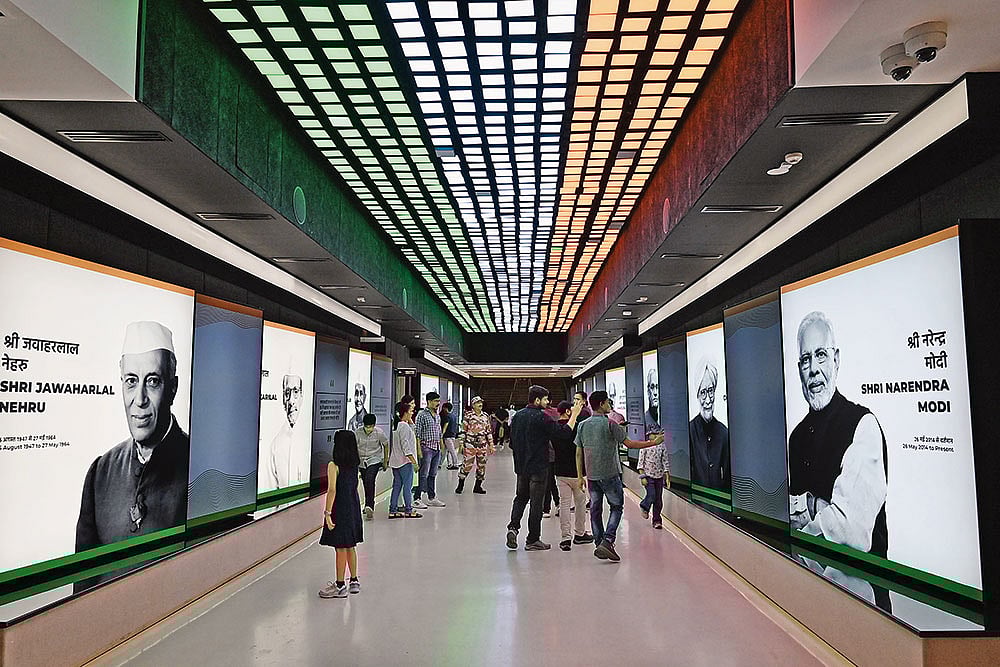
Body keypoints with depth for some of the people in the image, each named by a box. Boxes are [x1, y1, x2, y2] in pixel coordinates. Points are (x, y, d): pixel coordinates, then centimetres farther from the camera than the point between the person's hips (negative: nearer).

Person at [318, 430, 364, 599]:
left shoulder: (334, 466, -16)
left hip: (339, 509, -7)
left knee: (340, 548, 1)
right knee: (351, 546, 16)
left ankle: (340, 586, 9)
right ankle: (354, 581, 24)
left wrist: (328, 513, -17)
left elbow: (332, 490, -19)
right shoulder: (355, 464, 4)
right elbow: (353, 486, 9)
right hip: (353, 507, 7)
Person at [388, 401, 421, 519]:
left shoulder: (397, 425, 13)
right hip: (405, 461, -9)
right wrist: (412, 459, -18)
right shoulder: (404, 426, -16)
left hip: (395, 461, 9)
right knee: (407, 486, -1)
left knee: (397, 486, 11)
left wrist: (410, 421, 13)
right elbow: (405, 445, -20)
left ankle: (393, 510, 13)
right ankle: (408, 510, 5)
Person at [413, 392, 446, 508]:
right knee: (424, 474, -8)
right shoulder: (422, 415, -8)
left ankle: (431, 498, 20)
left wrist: (441, 447, 17)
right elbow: (417, 434, -11)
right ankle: (417, 499, -4)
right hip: (427, 447, -7)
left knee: (433, 474, 12)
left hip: (437, 448, 7)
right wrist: (419, 450, -16)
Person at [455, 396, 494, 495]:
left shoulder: (486, 416, 9)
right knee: (467, 464, -6)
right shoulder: (468, 415, -2)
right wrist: (462, 443, -4)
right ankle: (460, 485, 7)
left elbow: (489, 431, 14)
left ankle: (478, 486, 18)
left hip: (483, 444, 5)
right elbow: (464, 430, -1)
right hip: (470, 443, -4)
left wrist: (491, 444, 11)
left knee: (482, 465, 7)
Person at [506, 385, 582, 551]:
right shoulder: (541, 417, -17)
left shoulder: (517, 415, 5)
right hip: (538, 467, -6)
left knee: (521, 497, 20)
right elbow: (564, 432, -18)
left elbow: (512, 443, 11)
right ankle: (532, 540, 9)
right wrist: (574, 415, -8)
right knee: (536, 502, 3)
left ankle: (513, 527, 2)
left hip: (521, 466, 6)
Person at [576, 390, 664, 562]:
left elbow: (579, 453, 8)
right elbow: (629, 444, -11)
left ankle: (600, 544, 14)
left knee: (595, 510, 11)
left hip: (592, 475, 5)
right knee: (616, 507, 6)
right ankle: (607, 541, -7)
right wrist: (653, 442, -2)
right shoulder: (609, 424, -11)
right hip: (609, 474, -5)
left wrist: (580, 476, 13)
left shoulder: (583, 425, 6)